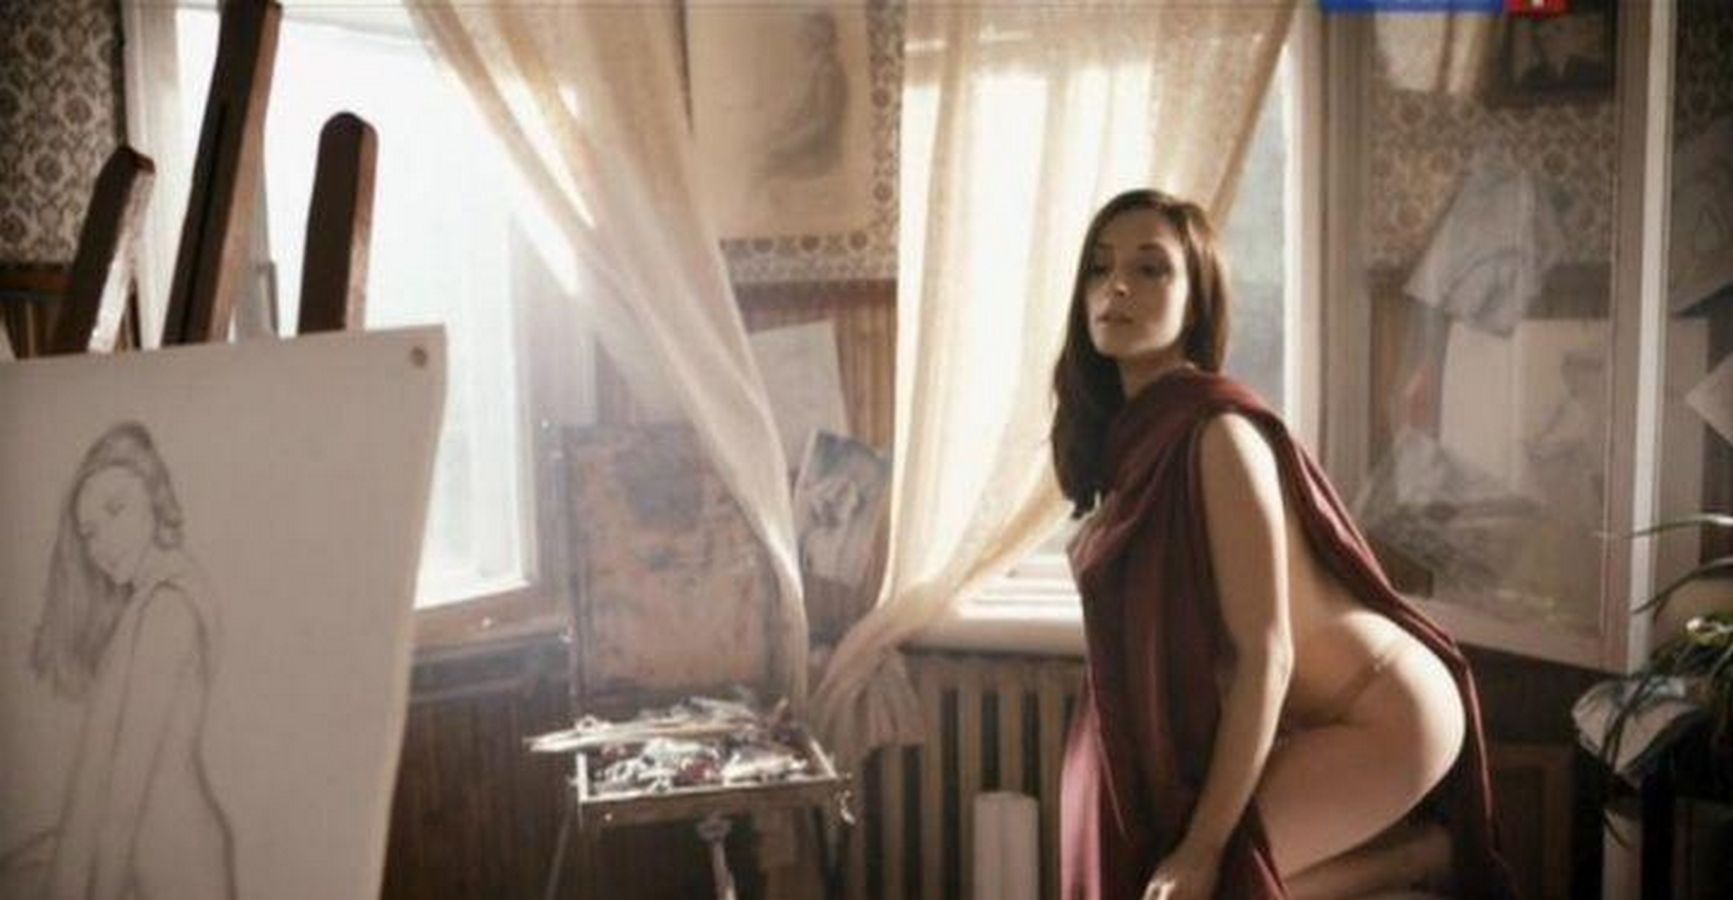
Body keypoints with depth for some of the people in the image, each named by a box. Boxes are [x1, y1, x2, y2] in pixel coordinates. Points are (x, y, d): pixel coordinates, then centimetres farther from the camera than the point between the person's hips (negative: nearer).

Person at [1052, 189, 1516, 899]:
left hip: (1383, 714, -9)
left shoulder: (1215, 430, -25)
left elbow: (1265, 653, -26)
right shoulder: (1131, 430, 2)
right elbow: (1158, 643, 8)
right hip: (1310, 714, 9)